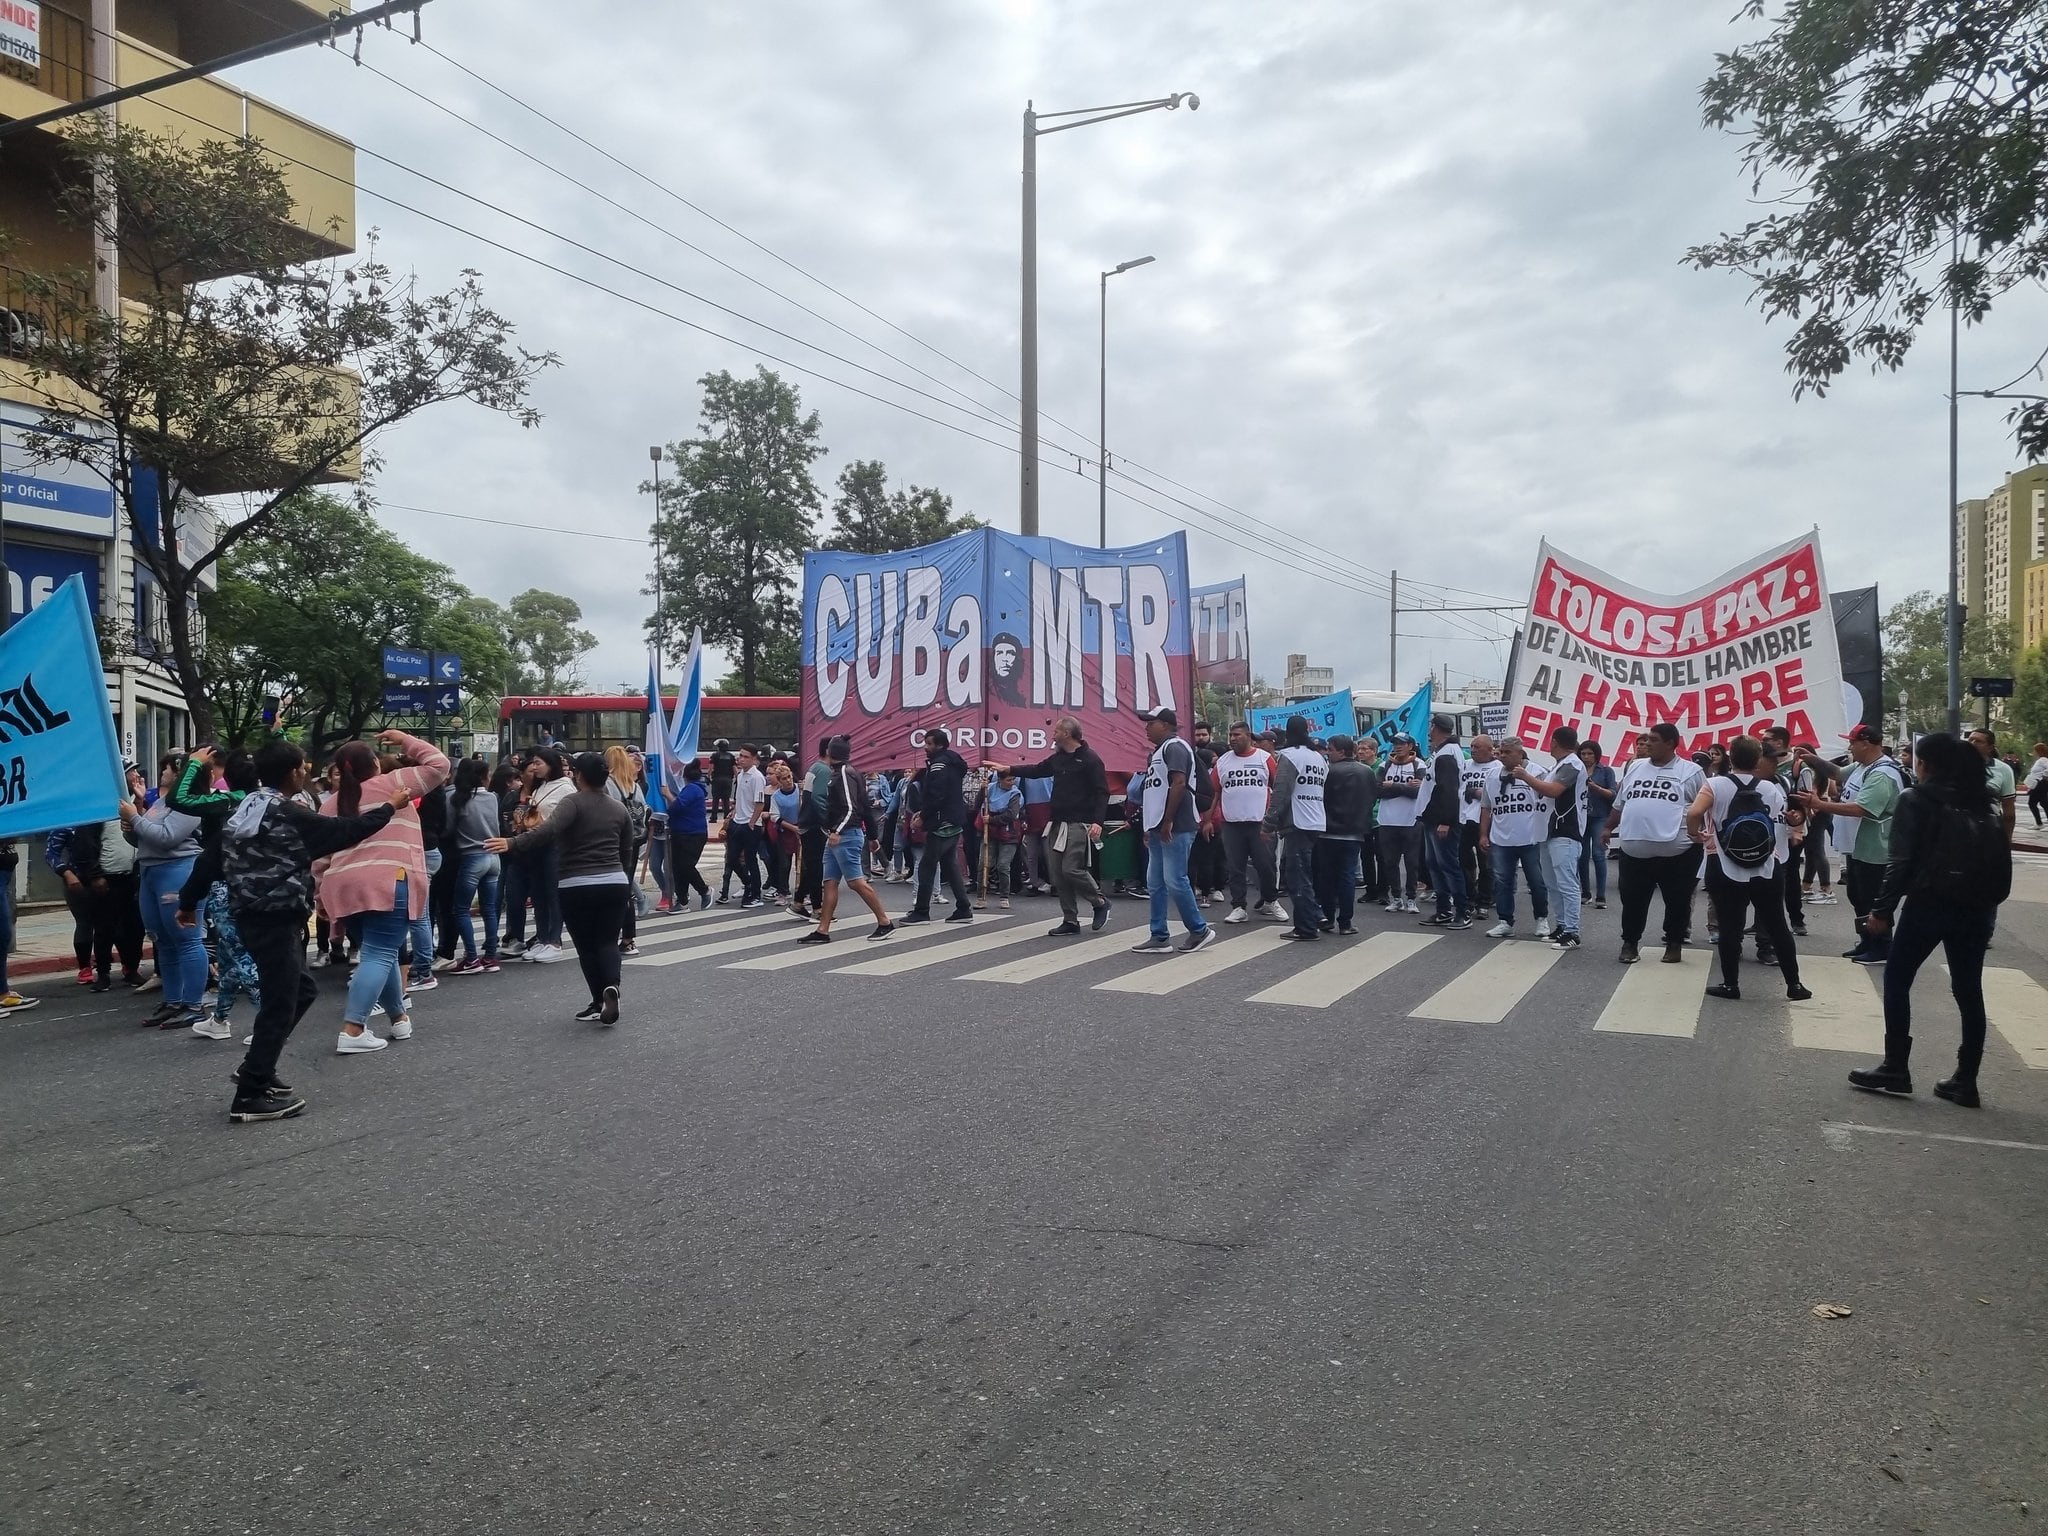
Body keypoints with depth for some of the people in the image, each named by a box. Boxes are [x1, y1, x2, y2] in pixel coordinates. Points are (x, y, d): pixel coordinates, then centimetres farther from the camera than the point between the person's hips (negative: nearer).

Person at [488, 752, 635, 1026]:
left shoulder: (574, 803, -6)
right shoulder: (619, 809, 11)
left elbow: (550, 829, -24)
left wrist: (513, 843, -31)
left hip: (576, 887, -4)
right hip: (615, 883, 4)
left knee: (586, 945, 7)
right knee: (607, 941, 7)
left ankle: (599, 1001, 3)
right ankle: (611, 986, -20)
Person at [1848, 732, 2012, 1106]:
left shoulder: (1917, 799, -6)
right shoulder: (1988, 798, 10)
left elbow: (1900, 861, -11)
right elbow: (2001, 856, 9)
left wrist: (1883, 908, -7)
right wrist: (1990, 900, 14)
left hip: (1929, 903, -5)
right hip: (1976, 906, 5)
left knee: (1896, 979, 7)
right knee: (1969, 989, 10)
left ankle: (1896, 1069, 5)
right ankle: (1966, 1081, 11)